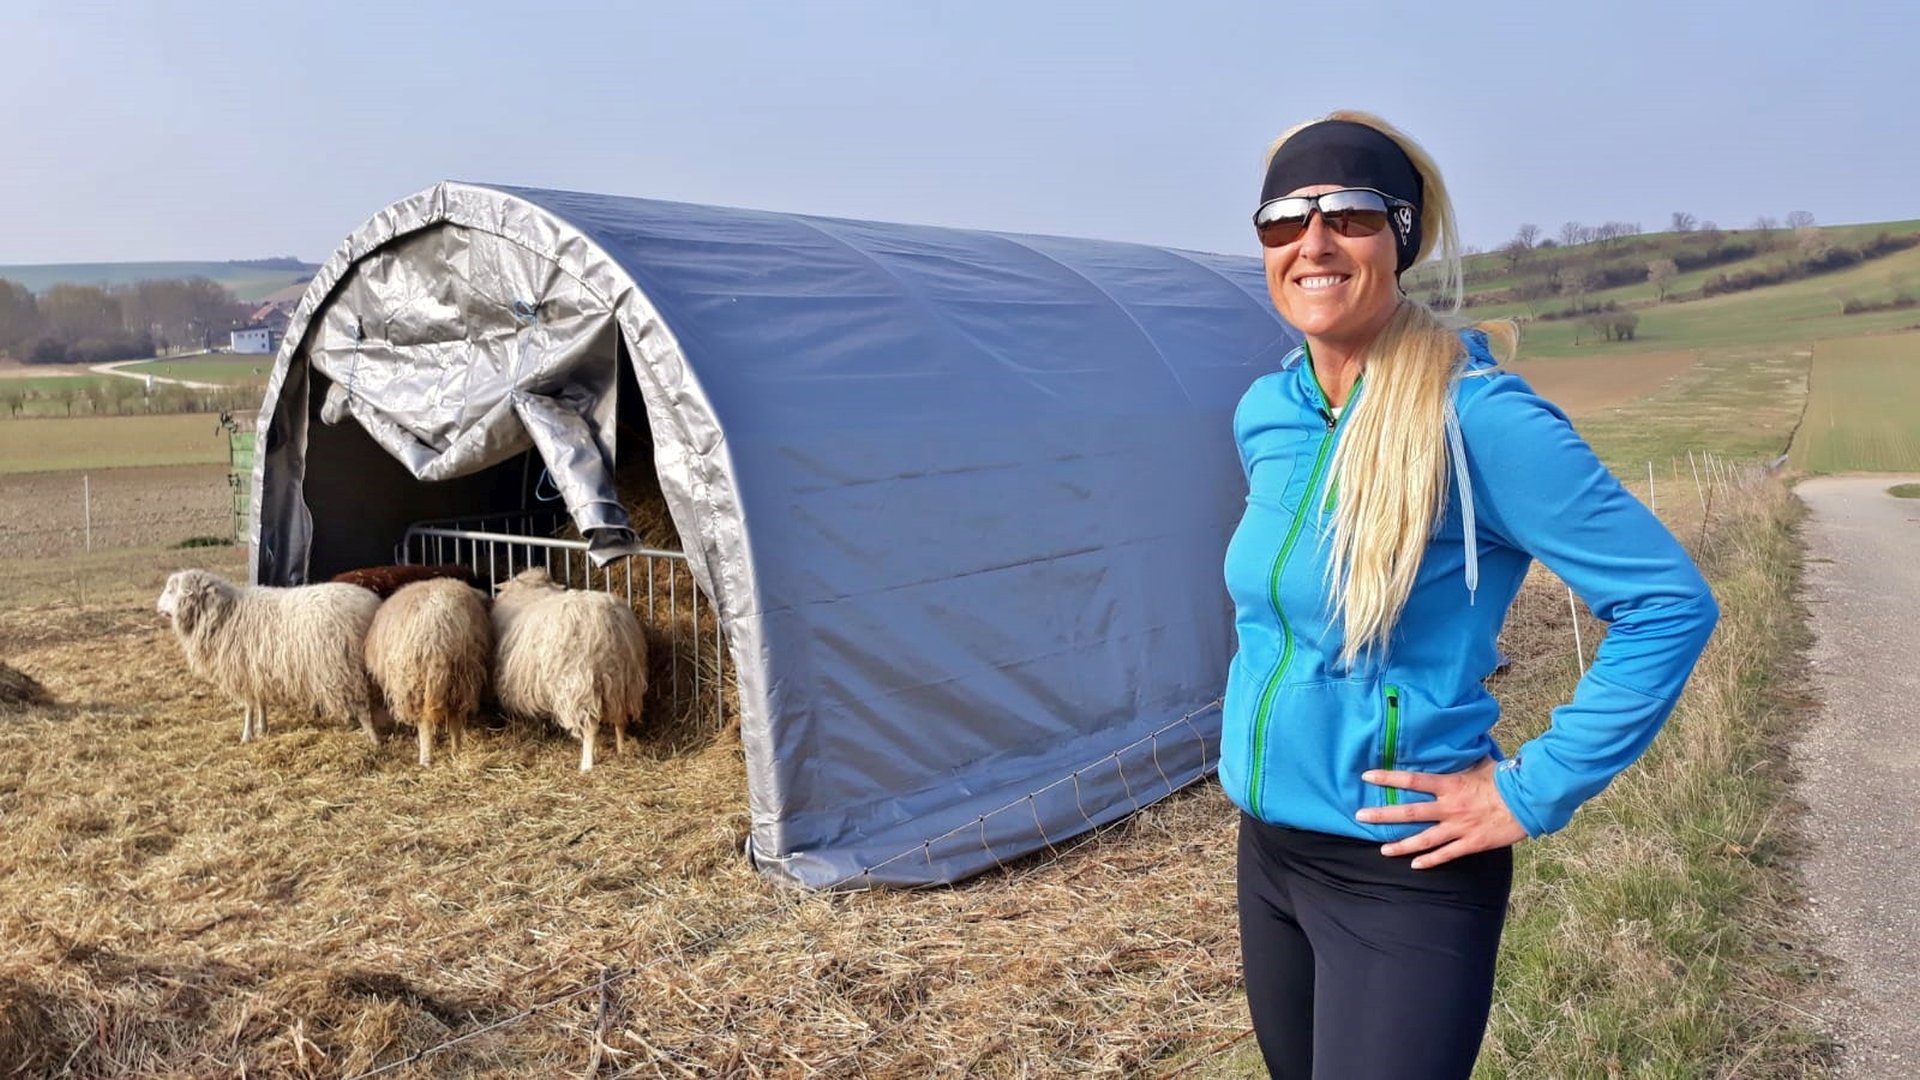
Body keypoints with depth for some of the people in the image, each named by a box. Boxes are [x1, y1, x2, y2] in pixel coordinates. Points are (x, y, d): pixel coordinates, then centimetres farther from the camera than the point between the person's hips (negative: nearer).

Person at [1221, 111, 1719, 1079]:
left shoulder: (1475, 417, -20)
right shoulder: (1265, 414, 1)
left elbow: (1669, 602, -18)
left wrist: (1532, 794, -16)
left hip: (1403, 874, -7)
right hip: (1266, 850, 7)